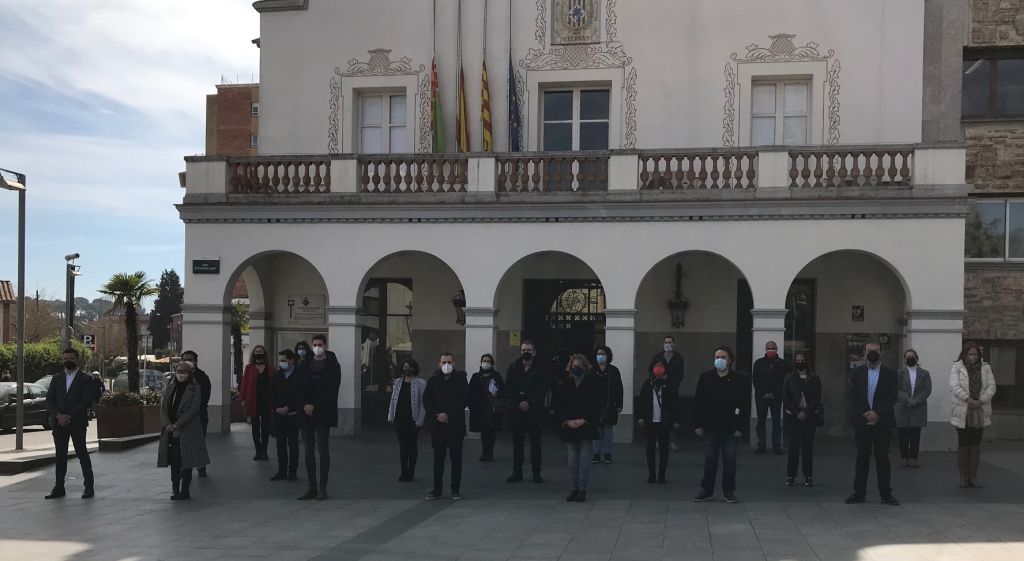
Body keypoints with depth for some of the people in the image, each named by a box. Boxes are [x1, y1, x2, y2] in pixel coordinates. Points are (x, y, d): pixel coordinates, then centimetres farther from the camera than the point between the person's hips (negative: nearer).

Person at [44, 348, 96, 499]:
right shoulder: (56, 379, 14)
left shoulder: (85, 380, 0)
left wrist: (69, 417, -14)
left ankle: (89, 487, 1)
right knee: (60, 455, 6)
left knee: (82, 453, -3)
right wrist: (58, 416, -11)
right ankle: (59, 488, 10)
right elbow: (49, 400, 6)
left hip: (77, 423, -4)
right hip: (58, 423, 4)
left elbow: (87, 402, -8)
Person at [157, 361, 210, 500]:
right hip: (171, 430, 4)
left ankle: (185, 490, 7)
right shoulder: (170, 387, 10)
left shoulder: (195, 389, -4)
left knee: (186, 460, 0)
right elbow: (163, 406, 7)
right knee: (174, 460, 3)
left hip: (188, 430, -4)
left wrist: (176, 425, -15)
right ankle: (175, 489, 8)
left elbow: (193, 410, -11)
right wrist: (167, 424, -8)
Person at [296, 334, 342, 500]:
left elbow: (331, 390, -7)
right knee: (309, 451, 5)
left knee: (323, 450, -4)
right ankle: (311, 488, 9)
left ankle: (322, 488, 0)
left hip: (324, 413, -4)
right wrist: (305, 405, -9)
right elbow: (299, 387, 7)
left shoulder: (332, 365, 0)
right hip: (306, 412, 4)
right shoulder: (304, 365, 12)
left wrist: (314, 406, -12)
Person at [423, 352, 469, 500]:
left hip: (455, 425, -2)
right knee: (438, 458, 7)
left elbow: (464, 400, -7)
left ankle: (456, 489, 11)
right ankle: (437, 489, 12)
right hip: (437, 424, 2)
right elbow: (426, 400, 5)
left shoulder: (460, 379, 0)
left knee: (456, 457, 4)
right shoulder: (434, 380, 7)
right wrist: (435, 416, -9)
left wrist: (448, 415, -14)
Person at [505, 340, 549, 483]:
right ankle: (517, 472, 11)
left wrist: (529, 403, -14)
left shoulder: (541, 370, 0)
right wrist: (519, 403, -11)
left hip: (535, 411, -2)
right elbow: (508, 389, 1)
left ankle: (536, 472, 9)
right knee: (517, 443, 5)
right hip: (516, 411, 2)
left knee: (535, 442, 3)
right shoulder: (513, 368, 7)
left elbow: (542, 391, -6)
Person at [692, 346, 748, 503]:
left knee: (730, 459, 4)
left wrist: (740, 427, -7)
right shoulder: (705, 377, 2)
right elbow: (697, 402, 3)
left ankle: (729, 491, 15)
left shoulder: (740, 380, -2)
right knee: (709, 459, 6)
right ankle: (707, 490, 15)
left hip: (730, 427, -1)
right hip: (710, 426, 1)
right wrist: (697, 424, -2)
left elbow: (745, 405, -2)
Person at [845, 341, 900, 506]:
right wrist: (865, 414, -10)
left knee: (882, 458, 1)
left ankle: (886, 494, 8)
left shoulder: (890, 373, 4)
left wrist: (877, 413, -14)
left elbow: (893, 397, -4)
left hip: (882, 423, -1)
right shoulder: (857, 372, 8)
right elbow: (853, 396, 2)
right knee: (862, 458, 5)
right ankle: (859, 493, 10)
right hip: (862, 422, 1)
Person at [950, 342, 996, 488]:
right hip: (962, 412, -2)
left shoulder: (985, 368, 8)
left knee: (976, 444, 6)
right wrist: (968, 399, -22)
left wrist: (980, 401, -14)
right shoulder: (957, 368, 0)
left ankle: (973, 476, 12)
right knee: (963, 444, 1)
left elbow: (991, 386, 0)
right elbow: (954, 386, -11)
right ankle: (963, 476, 8)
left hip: (980, 412, 2)